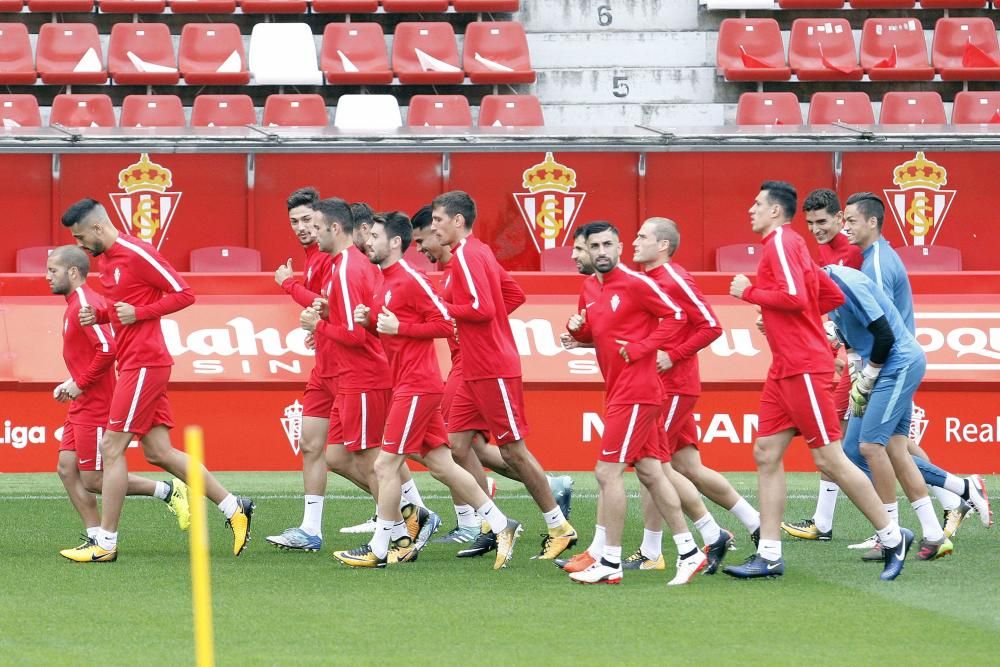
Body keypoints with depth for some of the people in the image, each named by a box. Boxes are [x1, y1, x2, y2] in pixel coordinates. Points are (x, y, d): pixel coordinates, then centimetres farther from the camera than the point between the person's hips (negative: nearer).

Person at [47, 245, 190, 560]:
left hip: (94, 405, -10)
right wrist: (72, 384, 11)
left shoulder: (84, 304, -17)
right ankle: (95, 538, 7)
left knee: (93, 480, -6)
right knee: (67, 469, 5)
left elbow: (107, 348, -26)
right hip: (82, 404, 10)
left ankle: (168, 491, 2)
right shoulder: (76, 303, 15)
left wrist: (79, 385, -18)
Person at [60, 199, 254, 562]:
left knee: (112, 448, -8)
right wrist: (98, 314, 7)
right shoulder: (107, 259, 15)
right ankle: (234, 508, 13)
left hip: (144, 364, -10)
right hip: (133, 365, 10)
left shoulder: (137, 254, -14)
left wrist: (139, 313, -19)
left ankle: (105, 543, -4)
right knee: (159, 453, 8)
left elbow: (184, 294, -13)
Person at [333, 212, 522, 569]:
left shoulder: (410, 280, -13)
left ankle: (379, 550, 0)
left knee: (386, 465, -6)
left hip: (416, 386, -10)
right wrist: (369, 320, 5)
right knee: (440, 465, 10)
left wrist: (399, 327, -19)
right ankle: (502, 526, 13)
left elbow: (444, 324, -16)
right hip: (410, 384, 10)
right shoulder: (386, 283, 16)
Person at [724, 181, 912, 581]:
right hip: (785, 367, 10)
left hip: (803, 367, -10)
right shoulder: (789, 245, 18)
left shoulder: (781, 242, -11)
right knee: (767, 454, 5)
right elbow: (834, 296, 21)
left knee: (829, 458, -7)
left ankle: (893, 538, 1)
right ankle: (769, 556, 4)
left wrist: (748, 292, -11)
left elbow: (794, 296, -24)